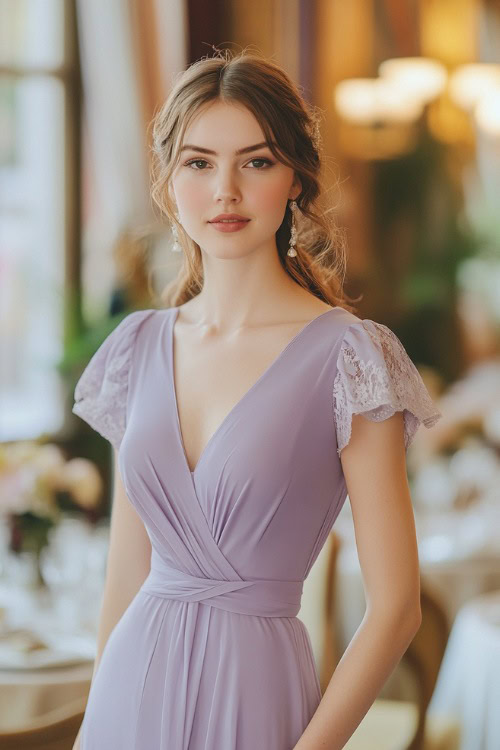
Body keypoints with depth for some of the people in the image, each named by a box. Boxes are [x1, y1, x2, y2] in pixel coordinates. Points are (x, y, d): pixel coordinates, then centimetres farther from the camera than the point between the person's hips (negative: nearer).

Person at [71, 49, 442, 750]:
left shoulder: (349, 356, -11)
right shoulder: (138, 348, 4)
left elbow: (395, 607, -11)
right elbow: (126, 572, 10)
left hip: (254, 691, -4)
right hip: (131, 690, 4)